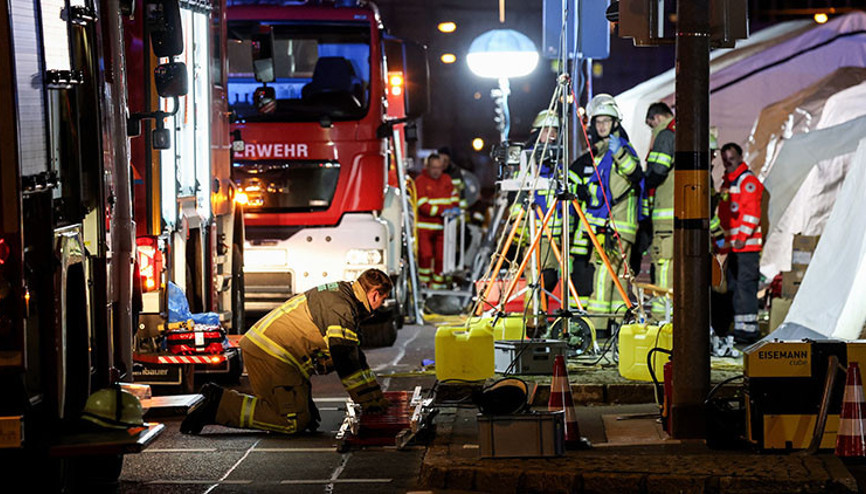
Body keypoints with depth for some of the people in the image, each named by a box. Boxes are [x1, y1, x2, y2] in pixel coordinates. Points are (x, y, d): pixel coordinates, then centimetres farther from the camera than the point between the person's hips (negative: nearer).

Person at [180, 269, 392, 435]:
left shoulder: (338, 296, 20)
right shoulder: (341, 309, -13)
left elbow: (354, 355, 27)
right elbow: (346, 362, -14)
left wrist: (376, 397, 28)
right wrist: (369, 402, -4)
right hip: (271, 355, -11)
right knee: (291, 422, -15)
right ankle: (219, 405, -14)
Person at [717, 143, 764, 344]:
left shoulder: (748, 180, -8)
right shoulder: (727, 182, 21)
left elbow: (752, 213, -16)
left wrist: (743, 237, -20)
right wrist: (724, 240, 22)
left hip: (746, 245, -10)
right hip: (733, 245, 10)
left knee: (745, 285, -12)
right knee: (734, 287, 11)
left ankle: (749, 329, -12)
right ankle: (739, 327, 17)